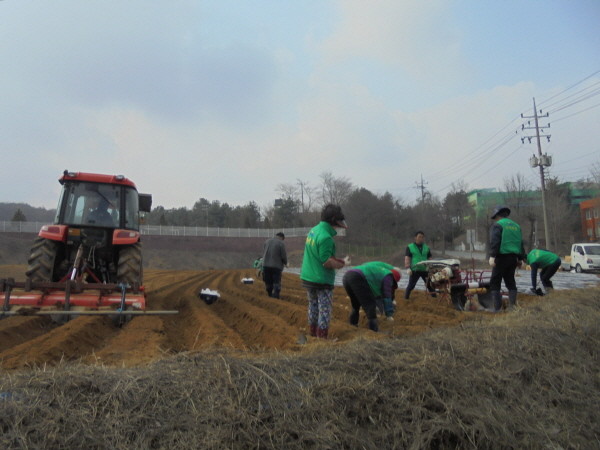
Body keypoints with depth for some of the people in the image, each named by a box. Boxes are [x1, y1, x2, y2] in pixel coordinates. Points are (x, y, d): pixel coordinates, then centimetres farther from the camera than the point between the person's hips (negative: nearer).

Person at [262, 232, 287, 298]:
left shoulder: (267, 241, 8)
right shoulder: (281, 243, -9)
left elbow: (263, 253, 14)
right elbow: (284, 256, -8)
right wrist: (285, 263, 11)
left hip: (266, 265, 5)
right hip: (276, 266, -5)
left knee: (268, 283, 15)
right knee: (277, 283, 2)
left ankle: (270, 295, 28)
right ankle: (275, 296, -3)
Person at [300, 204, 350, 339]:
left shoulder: (313, 230, 5)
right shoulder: (325, 237, -23)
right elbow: (327, 262, -25)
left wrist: (338, 260, 5)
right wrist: (342, 263, -10)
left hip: (307, 277, 9)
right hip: (322, 281, -9)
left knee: (313, 307, 21)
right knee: (324, 310, 4)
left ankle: (313, 334, 34)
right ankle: (322, 338, 11)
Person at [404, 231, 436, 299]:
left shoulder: (426, 248, 13)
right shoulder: (410, 247, 1)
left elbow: (429, 258, 16)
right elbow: (407, 258, -4)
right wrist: (408, 268, -13)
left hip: (425, 270, 4)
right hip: (414, 270, -3)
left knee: (430, 284, 9)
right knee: (411, 285, 0)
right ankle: (406, 298, 11)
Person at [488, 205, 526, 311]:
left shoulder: (497, 225, -4)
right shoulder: (516, 226, 17)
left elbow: (494, 241, -17)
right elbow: (521, 243, 18)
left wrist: (492, 256, -21)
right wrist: (521, 258, 21)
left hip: (502, 257, -7)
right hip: (513, 257, 7)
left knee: (495, 282, -1)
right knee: (510, 281, 15)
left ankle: (497, 307, -6)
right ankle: (512, 305, 12)